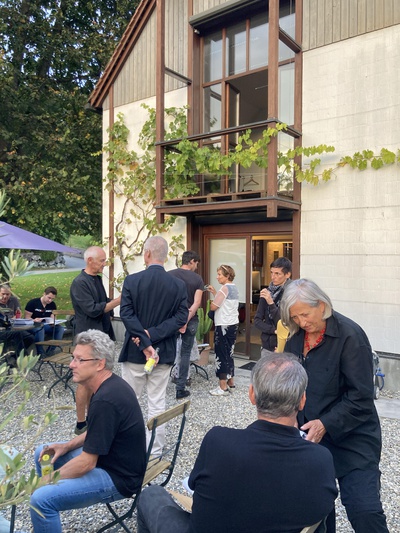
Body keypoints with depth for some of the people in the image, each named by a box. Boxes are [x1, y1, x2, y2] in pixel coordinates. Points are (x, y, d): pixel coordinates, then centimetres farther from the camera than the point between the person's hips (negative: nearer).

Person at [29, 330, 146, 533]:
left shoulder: (105, 400, -29)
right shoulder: (110, 384, 0)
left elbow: (87, 463, -23)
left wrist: (45, 482, -10)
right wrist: (67, 446, 5)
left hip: (118, 476, -10)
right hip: (107, 457, 10)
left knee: (41, 499, -23)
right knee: (43, 453, 15)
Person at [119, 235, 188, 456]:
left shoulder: (132, 280, -9)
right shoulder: (179, 285, -4)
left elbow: (127, 314, -16)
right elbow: (181, 317, -10)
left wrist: (145, 342, -17)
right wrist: (152, 335, -14)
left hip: (134, 351, -1)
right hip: (163, 353, 1)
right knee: (157, 404, 11)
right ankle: (154, 450, 20)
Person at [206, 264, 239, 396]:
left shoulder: (225, 288, -16)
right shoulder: (234, 288, 11)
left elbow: (213, 306, -16)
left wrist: (213, 296, 4)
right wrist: (214, 292, 12)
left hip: (223, 326, -9)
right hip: (233, 324, 9)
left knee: (221, 355, -3)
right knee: (228, 354, 16)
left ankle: (223, 387, 2)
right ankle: (230, 383, 25)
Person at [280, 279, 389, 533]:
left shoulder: (350, 335, -16)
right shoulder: (296, 336, 2)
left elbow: (361, 395, -17)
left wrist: (326, 424, -23)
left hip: (351, 438, -5)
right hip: (309, 435, 5)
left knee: (364, 510, -8)